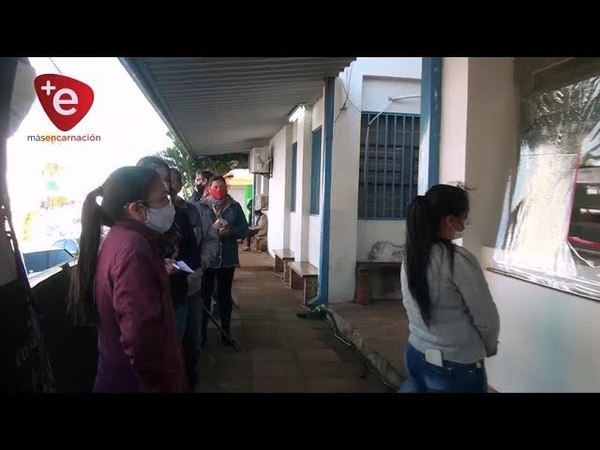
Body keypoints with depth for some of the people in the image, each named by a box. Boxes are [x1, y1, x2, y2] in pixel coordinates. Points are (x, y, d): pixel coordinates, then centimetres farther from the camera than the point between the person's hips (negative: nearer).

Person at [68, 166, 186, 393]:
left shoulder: (118, 238, 5)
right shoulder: (133, 247, -27)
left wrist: (159, 273, 12)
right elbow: (141, 337, -33)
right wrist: (160, 386, -23)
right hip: (134, 380, -9)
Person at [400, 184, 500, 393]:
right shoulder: (460, 260, -23)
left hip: (416, 356, 7)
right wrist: (490, 347, 5)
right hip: (455, 367, -6)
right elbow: (487, 319, -14)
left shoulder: (410, 256, -2)